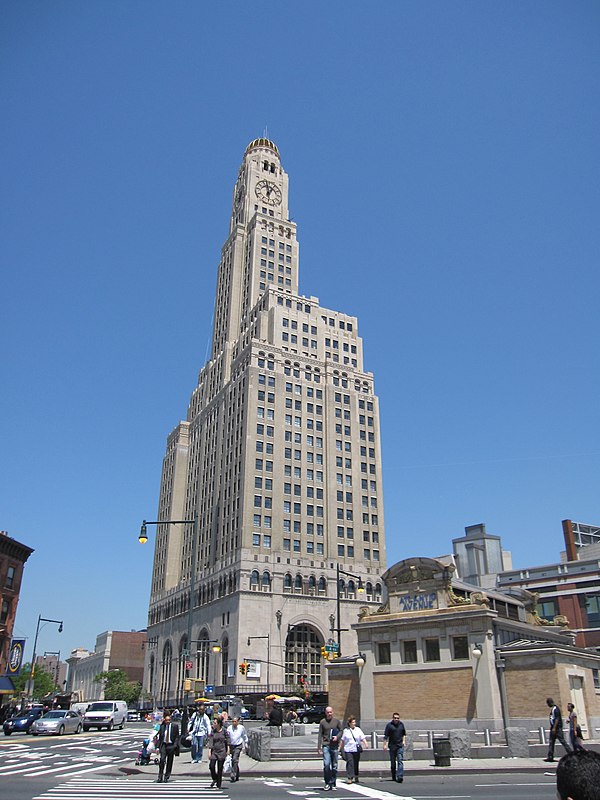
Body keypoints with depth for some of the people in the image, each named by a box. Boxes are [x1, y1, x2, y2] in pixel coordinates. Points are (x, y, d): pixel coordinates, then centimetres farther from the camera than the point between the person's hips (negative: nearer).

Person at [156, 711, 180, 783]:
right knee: (162, 760, -13)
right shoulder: (162, 726, 6)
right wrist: (158, 746, 4)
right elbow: (160, 737, 10)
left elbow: (177, 736, 0)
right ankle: (160, 777, -5)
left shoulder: (175, 726, -1)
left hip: (171, 745, -1)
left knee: (169, 762, 4)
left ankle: (166, 777, 16)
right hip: (163, 745, 1)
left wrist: (175, 745, -10)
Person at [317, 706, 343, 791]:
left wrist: (337, 737, -10)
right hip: (326, 745, -1)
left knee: (334, 765, 5)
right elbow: (320, 734, 4)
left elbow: (341, 730, 10)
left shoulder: (337, 721, 5)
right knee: (326, 764, -10)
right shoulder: (322, 722, 3)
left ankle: (333, 783, 16)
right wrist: (319, 746, -1)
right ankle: (327, 783, 3)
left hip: (335, 746, 1)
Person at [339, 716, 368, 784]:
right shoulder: (346, 730, 4)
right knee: (350, 763, -12)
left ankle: (356, 778, 23)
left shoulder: (358, 730, 7)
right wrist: (340, 748, 12)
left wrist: (366, 744, -16)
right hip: (348, 750, -2)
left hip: (357, 749, 2)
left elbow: (363, 738, 0)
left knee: (356, 764, 8)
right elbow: (342, 740, 10)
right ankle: (349, 778, -13)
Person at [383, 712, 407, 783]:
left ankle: (400, 776, -15)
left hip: (400, 746, 1)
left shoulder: (401, 724, 6)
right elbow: (385, 736, -3)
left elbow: (404, 734, 20)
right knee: (393, 762, 9)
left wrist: (403, 741, 8)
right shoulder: (389, 725, -5)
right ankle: (393, 777, 23)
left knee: (400, 761, -11)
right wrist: (385, 744, -8)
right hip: (392, 746, -1)